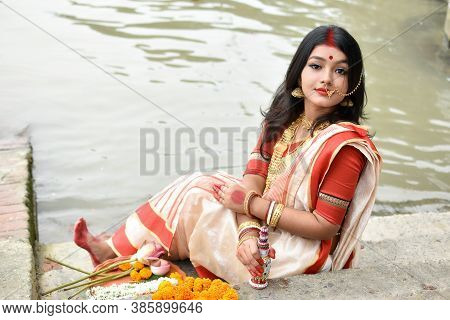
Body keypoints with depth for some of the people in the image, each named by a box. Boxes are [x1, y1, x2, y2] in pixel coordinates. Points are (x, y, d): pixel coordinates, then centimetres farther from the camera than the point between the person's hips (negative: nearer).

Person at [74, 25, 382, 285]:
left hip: (305, 251, -6)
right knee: (196, 185, -4)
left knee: (194, 198, -8)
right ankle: (114, 249, 10)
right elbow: (253, 180, -8)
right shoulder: (282, 119, -3)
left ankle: (116, 251, 14)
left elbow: (324, 226, -22)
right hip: (264, 227, 6)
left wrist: (250, 204, -21)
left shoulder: (344, 144, -24)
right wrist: (248, 231, -27)